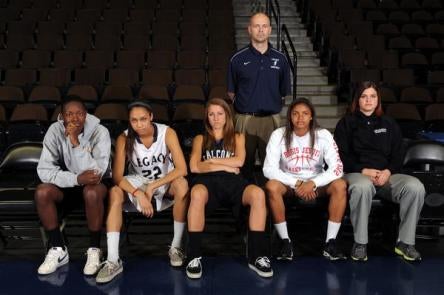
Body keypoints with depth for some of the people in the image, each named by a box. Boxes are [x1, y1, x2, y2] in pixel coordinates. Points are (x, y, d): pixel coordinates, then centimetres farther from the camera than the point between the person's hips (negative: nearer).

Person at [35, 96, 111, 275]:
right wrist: (77, 179, -33)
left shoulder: (100, 132, -21)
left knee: (92, 192, -37)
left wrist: (75, 141, -35)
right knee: (42, 192, -26)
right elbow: (44, 170, -20)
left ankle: (94, 249, -17)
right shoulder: (55, 131, -14)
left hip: (95, 183, -3)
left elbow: (96, 173, -30)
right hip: (67, 183, 3)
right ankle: (58, 249, -9)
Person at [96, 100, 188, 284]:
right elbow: (117, 176, -20)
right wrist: (139, 194, -35)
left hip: (165, 182, -1)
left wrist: (153, 187, -29)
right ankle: (113, 260, -30)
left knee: (182, 184, -35)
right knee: (115, 192, -29)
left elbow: (182, 169, -26)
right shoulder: (124, 139, -16)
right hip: (138, 182, 1)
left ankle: (176, 247, -19)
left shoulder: (167, 133, -20)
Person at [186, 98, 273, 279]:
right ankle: (194, 256, -31)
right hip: (209, 180, -1)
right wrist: (225, 166, 1)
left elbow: (239, 161, 5)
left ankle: (257, 256, -26)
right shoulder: (200, 139, 23)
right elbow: (194, 167, 5)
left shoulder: (237, 137, 25)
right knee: (197, 193, -40)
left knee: (258, 193, -34)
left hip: (232, 181, 1)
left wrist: (211, 161, 4)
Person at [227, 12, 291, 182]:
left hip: (271, 118, 1)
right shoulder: (238, 59, 2)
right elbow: (231, 93, 9)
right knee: (245, 164, 5)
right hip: (245, 118, -1)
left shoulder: (280, 59, 7)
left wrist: (271, 103, 7)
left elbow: (285, 92, 13)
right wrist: (243, 104, 4)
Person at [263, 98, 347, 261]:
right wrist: (297, 183, -26)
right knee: (271, 186, -33)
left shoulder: (323, 135, -9)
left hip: (317, 184, 1)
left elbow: (337, 168, -16)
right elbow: (269, 169, -17)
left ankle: (330, 242, -19)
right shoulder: (279, 135, -10)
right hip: (289, 183, -1)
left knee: (340, 185, -28)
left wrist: (313, 184, -30)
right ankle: (285, 241, -20)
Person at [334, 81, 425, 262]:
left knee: (416, 187, -27)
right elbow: (341, 156, 2)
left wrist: (388, 172, -8)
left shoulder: (389, 124, 20)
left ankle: (405, 242, -15)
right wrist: (364, 171, -13)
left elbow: (397, 155, 14)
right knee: (362, 187, -40)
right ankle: (360, 242, -25)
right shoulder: (347, 123, 11)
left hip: (386, 175, 3)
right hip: (357, 173, -3)